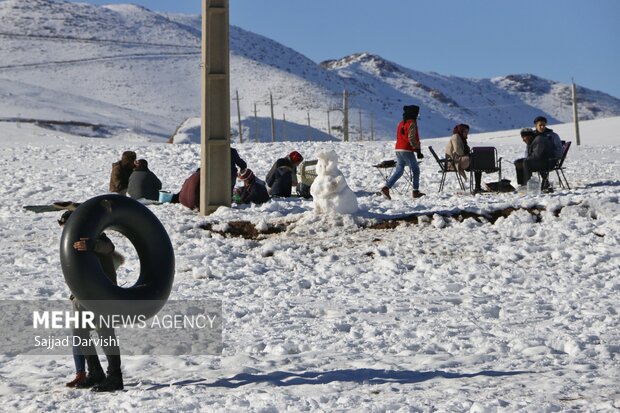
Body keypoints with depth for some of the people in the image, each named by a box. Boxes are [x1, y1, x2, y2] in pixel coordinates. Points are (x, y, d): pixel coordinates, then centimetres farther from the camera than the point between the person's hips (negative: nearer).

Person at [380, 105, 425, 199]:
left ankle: (386, 187, -8)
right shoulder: (412, 123, -10)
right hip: (407, 150, -8)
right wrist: (418, 150, -15)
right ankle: (415, 191, 7)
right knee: (415, 170, 5)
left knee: (398, 170, 7)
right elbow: (412, 139, -18)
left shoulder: (401, 123, 16)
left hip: (398, 149, 8)